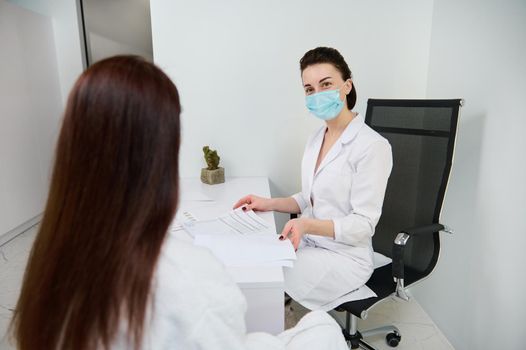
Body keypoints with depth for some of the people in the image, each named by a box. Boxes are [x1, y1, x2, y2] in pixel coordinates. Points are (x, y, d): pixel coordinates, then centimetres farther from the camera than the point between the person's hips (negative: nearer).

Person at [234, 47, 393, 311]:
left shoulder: (373, 146, -17)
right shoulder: (317, 139, 8)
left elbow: (363, 224, -17)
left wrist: (307, 225, -31)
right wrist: (269, 204, 0)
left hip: (345, 256, -6)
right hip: (309, 243, 7)